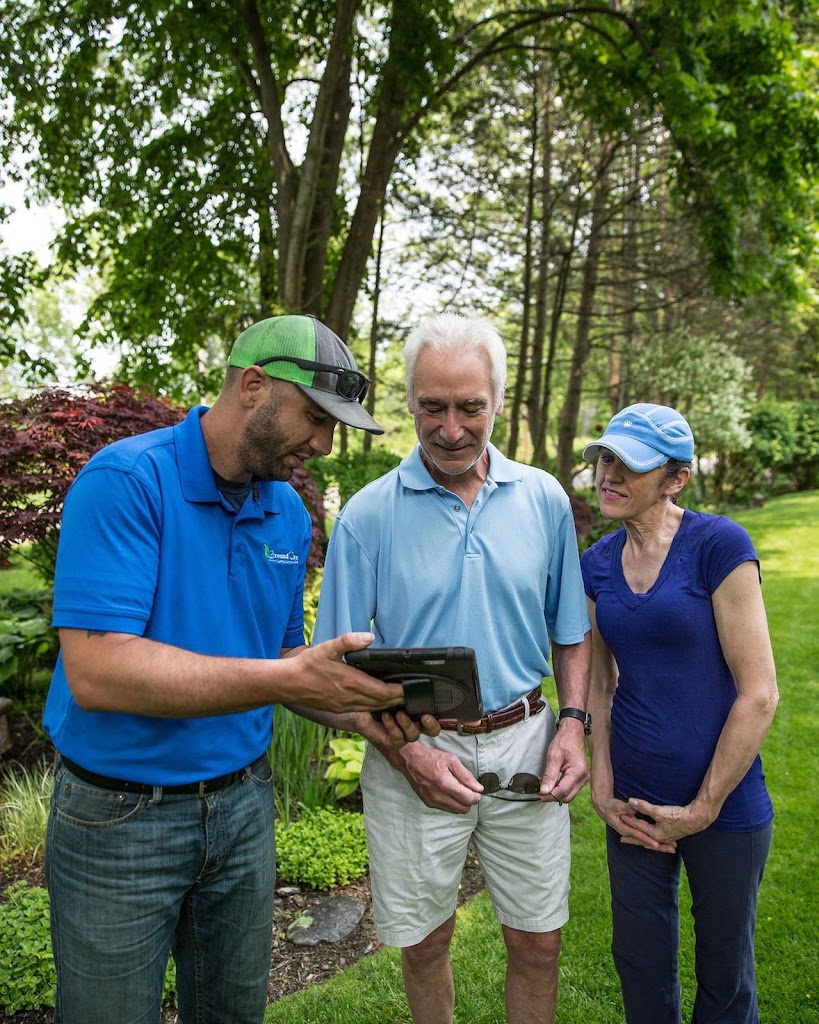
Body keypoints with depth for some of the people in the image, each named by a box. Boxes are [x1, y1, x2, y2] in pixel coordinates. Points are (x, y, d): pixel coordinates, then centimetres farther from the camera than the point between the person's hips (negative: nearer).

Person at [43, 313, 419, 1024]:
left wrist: (355, 704, -10)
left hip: (244, 801, 6)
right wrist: (289, 680, -33)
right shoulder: (126, 482, -20)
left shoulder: (290, 513, 0)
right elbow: (96, 672, -30)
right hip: (121, 815, -5)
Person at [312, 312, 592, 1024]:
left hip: (523, 746, 2)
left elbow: (571, 631, 9)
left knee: (538, 943, 15)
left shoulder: (544, 500, -1)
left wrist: (573, 722, -4)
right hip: (413, 752, -1)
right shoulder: (369, 514, -9)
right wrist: (406, 754, -16)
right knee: (424, 944, 17)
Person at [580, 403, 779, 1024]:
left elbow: (759, 694, -17)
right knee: (641, 966, 20)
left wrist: (702, 809, -12)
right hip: (634, 805, 4)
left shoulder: (719, 545, -17)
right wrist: (603, 792, 1)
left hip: (723, 808, -4)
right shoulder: (598, 565, 0)